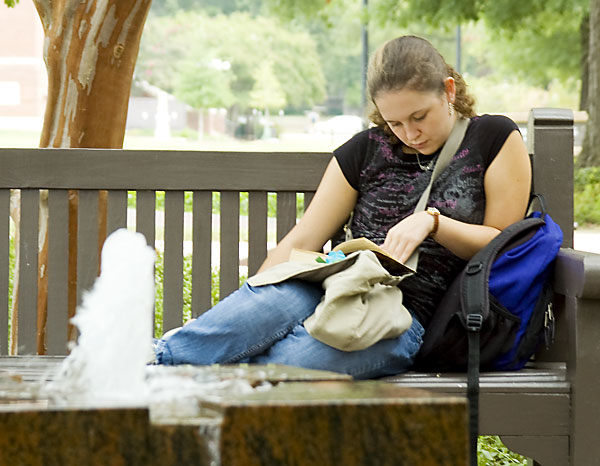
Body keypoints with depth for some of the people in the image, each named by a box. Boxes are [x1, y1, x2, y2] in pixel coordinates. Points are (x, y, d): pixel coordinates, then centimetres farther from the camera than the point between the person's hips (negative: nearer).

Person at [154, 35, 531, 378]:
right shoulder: (364, 151, 17)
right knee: (274, 298, -35)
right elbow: (300, 243, 12)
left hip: (412, 316, -3)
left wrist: (432, 221, -10)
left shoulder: (494, 139, 8)